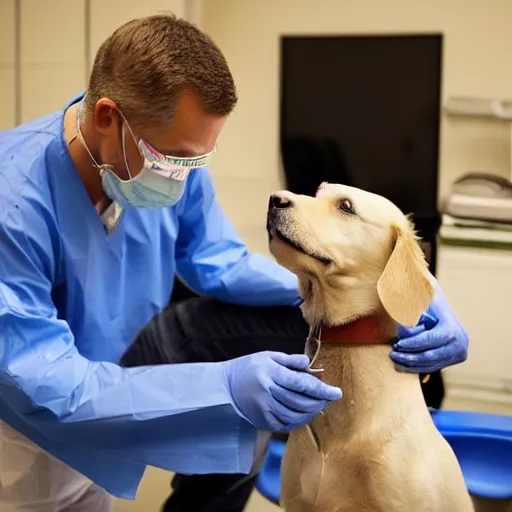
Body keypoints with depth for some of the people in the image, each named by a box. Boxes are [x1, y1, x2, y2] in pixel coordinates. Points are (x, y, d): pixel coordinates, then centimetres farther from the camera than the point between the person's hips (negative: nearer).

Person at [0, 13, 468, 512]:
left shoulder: (170, 159, -16)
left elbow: (222, 263, -5)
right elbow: (43, 384, -35)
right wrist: (222, 387, -43)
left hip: (124, 354, 5)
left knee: (290, 321, -3)